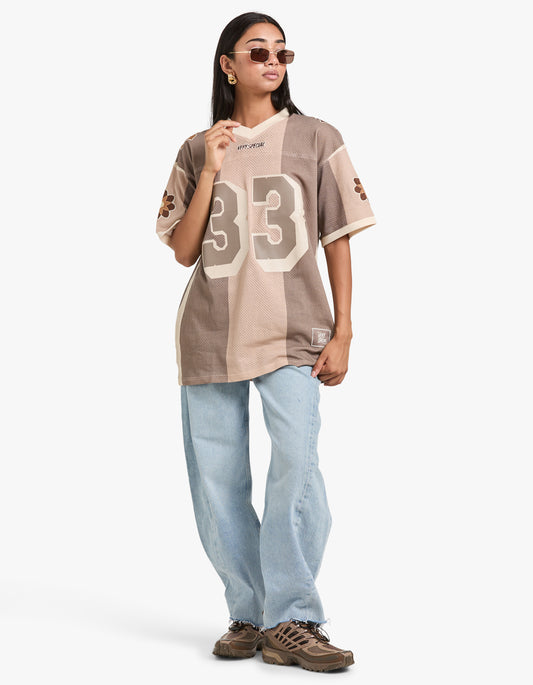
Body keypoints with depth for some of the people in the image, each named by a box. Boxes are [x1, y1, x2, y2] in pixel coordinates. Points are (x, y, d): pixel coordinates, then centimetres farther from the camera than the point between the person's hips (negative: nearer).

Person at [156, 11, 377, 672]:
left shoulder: (315, 138, 9)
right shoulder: (197, 150, 12)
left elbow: (338, 240, 7)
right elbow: (184, 250, 6)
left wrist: (342, 332, 0)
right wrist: (211, 171, -4)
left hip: (292, 331, -2)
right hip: (210, 333, 3)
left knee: (296, 461, -21)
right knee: (217, 486, 1)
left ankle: (291, 622, -15)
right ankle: (249, 615, 13)